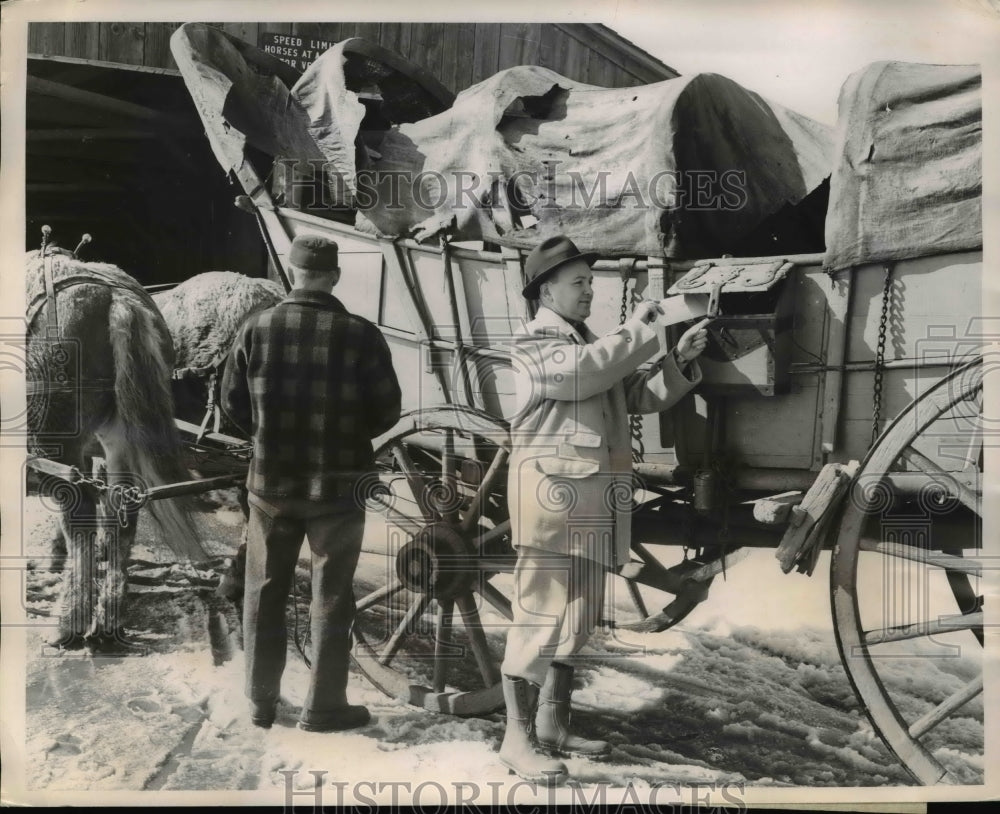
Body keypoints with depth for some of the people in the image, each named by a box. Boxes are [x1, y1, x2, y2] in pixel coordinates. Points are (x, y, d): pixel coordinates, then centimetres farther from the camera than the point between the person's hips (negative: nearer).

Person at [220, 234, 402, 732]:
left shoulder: (256, 329, -6)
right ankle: (323, 707, 16)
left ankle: (262, 703, 25)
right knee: (330, 599, 10)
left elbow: (233, 402, 2)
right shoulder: (360, 335, -13)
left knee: (264, 594, 16)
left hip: (270, 481, 2)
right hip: (337, 485, -2)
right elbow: (387, 411, -7)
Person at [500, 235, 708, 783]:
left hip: (594, 501, 9)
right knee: (539, 615, -8)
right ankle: (518, 737, -1)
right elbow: (577, 374, -21)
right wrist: (636, 331, -11)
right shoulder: (533, 342, -2)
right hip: (554, 494, -9)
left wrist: (680, 361, 3)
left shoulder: (597, 347, 23)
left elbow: (642, 397, 19)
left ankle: (552, 727, 23)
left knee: (576, 619, 13)